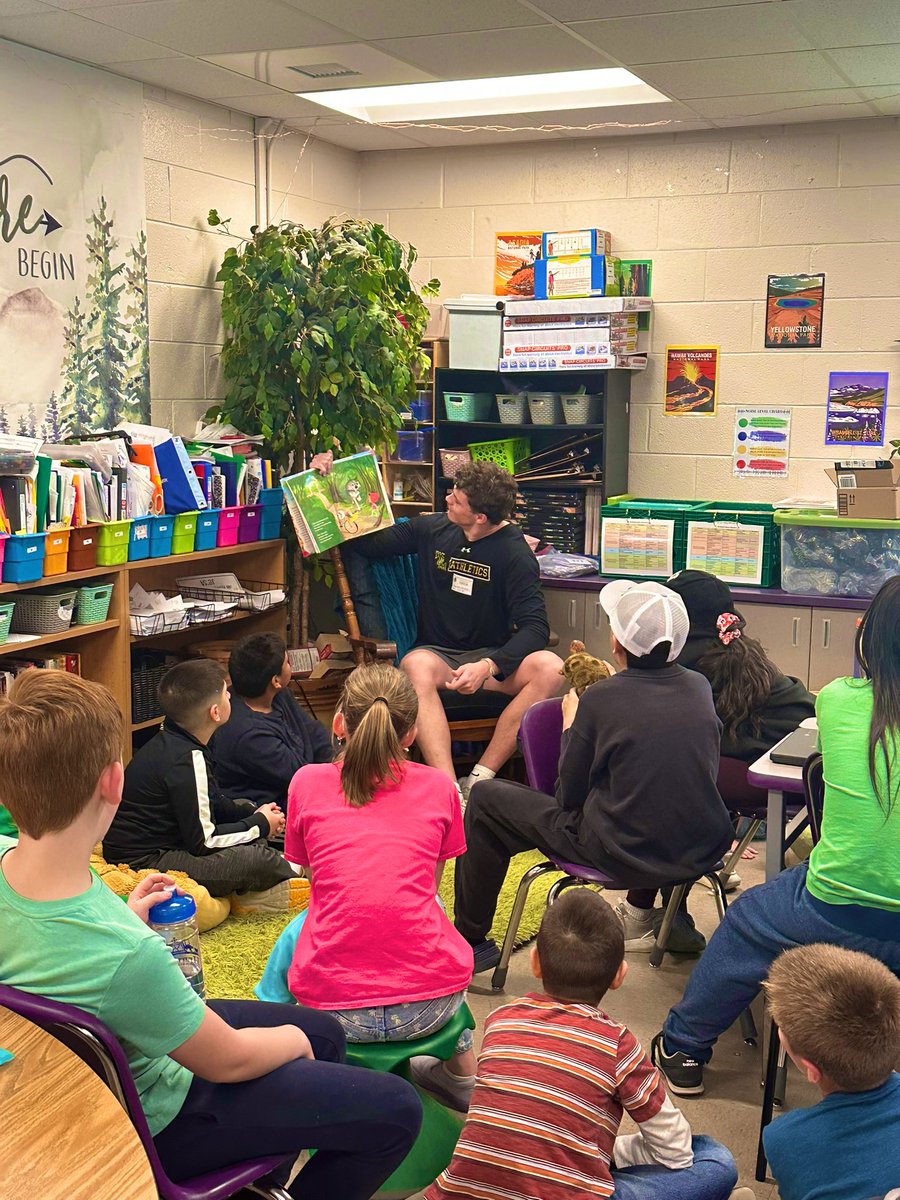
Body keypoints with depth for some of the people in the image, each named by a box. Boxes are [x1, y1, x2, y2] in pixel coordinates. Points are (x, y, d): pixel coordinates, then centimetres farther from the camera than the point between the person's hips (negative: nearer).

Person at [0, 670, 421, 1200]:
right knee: (396, 1111, -3)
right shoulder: (125, 956, -41)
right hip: (154, 1125, -8)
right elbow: (228, 1060, -21)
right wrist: (294, 1039, -2)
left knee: (326, 1033, 23)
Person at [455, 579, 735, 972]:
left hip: (625, 856, -5)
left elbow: (569, 797, -6)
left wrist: (570, 724, 10)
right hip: (702, 851, 6)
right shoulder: (699, 688, -1)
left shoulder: (600, 700, -15)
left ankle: (470, 941, 17)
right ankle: (642, 912, 42)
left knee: (486, 798, 8)